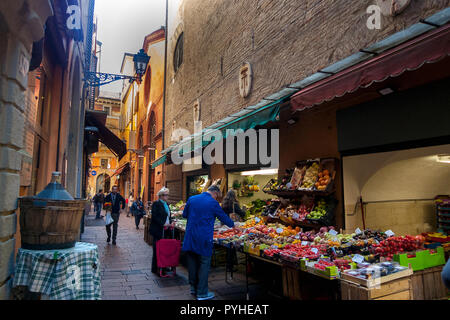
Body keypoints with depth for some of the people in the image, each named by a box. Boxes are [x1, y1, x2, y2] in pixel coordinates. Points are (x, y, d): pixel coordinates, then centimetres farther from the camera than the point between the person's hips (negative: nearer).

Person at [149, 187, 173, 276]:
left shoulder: (166, 204, 16)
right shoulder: (156, 204, -7)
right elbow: (155, 217, -15)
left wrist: (171, 222, 2)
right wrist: (163, 224, -21)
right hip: (158, 230, -7)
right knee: (157, 249, 0)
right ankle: (155, 269, 11)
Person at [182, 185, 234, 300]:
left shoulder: (191, 199, 4)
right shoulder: (213, 203, -10)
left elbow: (184, 214, 14)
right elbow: (223, 217, 2)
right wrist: (232, 225, 19)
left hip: (190, 238, 5)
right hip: (204, 239, -5)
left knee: (192, 263, 17)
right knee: (204, 264, 6)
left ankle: (194, 288, 31)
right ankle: (202, 293, 14)